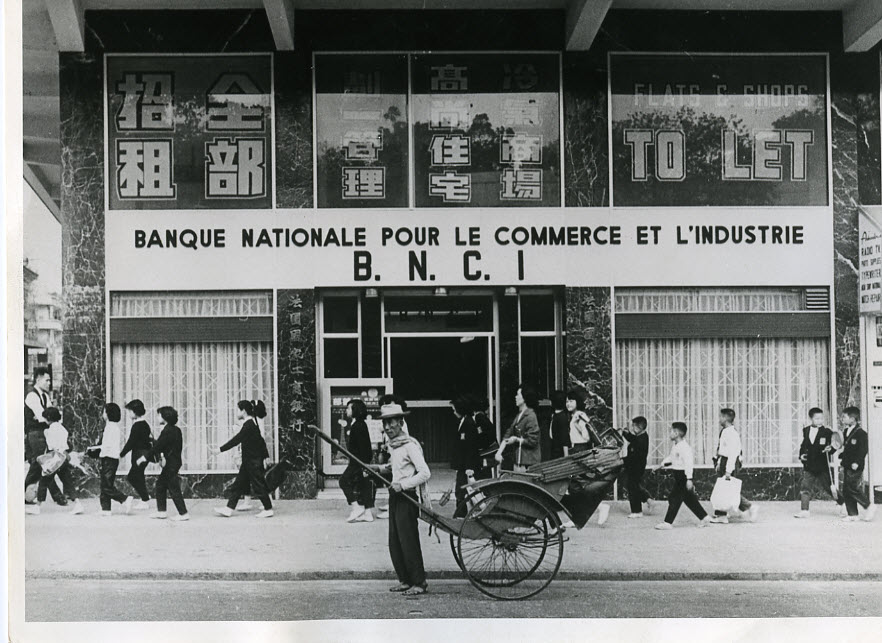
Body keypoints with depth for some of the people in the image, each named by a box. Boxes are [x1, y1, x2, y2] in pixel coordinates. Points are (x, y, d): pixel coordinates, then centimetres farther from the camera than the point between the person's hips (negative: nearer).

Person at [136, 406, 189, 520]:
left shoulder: (167, 431, -18)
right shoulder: (176, 429, 10)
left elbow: (158, 446, -19)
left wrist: (145, 457, -15)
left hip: (170, 463, -10)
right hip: (174, 461, 10)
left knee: (174, 488, -4)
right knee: (160, 484, 16)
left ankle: (183, 513, -1)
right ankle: (161, 511, 20)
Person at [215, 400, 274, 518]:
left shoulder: (248, 425, -19)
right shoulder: (251, 423, 10)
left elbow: (236, 440, -21)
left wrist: (221, 449, -17)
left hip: (254, 462, -10)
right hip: (248, 461, 10)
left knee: (258, 485, 0)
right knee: (238, 484, 10)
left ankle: (268, 510, 9)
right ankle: (229, 509, 13)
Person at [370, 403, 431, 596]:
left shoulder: (410, 445, -16)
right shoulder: (393, 445, 11)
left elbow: (425, 473, -21)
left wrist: (402, 484, -24)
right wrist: (380, 468, 14)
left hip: (408, 498, -9)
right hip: (395, 495, 9)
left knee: (409, 541, -6)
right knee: (394, 542, 11)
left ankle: (419, 583, 2)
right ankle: (405, 580, 20)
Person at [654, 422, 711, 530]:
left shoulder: (684, 447, -20)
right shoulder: (675, 446, 10)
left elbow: (688, 463, -24)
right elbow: (670, 458, 26)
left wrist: (689, 479, -28)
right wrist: (661, 465, 22)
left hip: (683, 475, -10)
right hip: (678, 475, 10)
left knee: (674, 499, -6)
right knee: (689, 499, 15)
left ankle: (668, 522, -2)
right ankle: (704, 517, 25)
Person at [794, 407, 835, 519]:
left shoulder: (827, 432, -4)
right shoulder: (806, 431, 8)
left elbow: (832, 447, -4)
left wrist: (830, 449, -25)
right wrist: (801, 454, 2)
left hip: (822, 465, -4)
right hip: (809, 465, 4)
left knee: (830, 487, 2)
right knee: (805, 487, 0)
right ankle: (804, 510, 5)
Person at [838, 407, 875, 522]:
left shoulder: (861, 433, -11)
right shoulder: (846, 432, 14)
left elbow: (863, 450, -17)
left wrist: (857, 462, -23)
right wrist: (841, 456, 10)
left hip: (855, 467, -9)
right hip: (847, 467, 9)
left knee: (853, 489, -12)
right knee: (846, 491, 6)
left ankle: (869, 506, 6)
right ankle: (852, 514, 12)